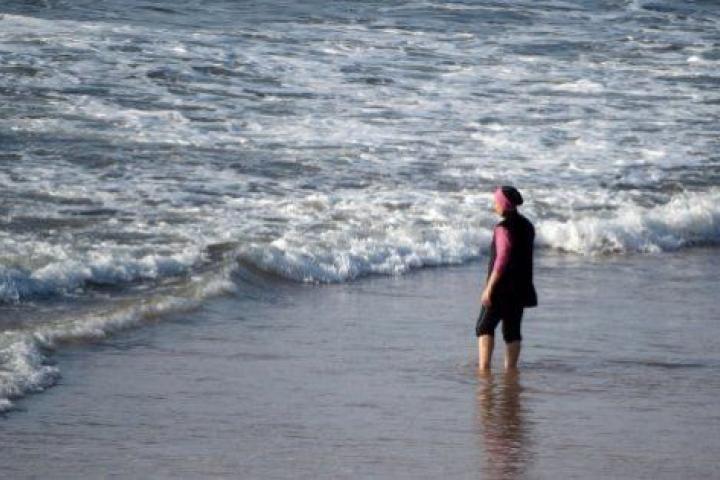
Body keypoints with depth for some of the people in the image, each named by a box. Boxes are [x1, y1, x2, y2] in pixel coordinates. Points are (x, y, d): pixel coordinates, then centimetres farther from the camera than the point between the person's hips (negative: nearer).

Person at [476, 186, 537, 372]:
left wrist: (489, 288, -20)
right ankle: (510, 367, 11)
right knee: (512, 330, 11)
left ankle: (484, 367, -11)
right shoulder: (527, 226, 10)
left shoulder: (504, 228, -16)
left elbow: (501, 260, -21)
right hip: (521, 286, 8)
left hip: (503, 287, -8)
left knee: (485, 327, -2)